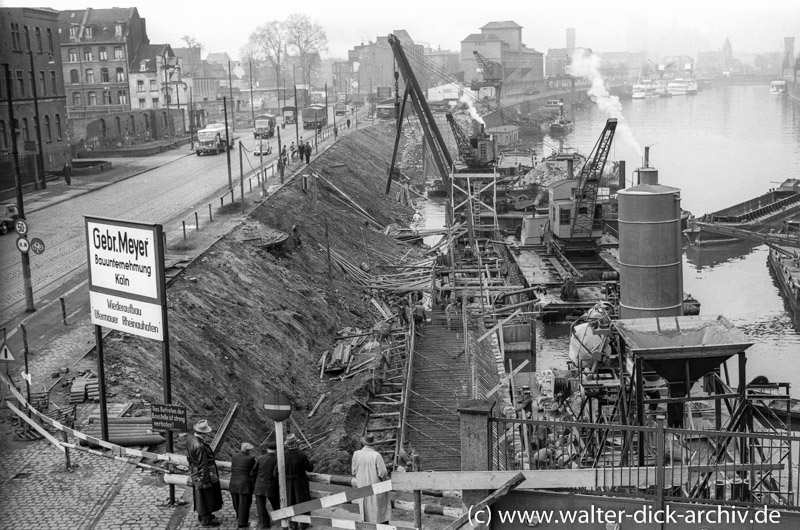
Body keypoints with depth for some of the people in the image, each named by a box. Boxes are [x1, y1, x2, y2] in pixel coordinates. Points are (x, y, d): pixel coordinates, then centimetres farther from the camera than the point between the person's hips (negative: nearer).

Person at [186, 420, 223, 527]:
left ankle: (202, 514, 40)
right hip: (204, 475, -9)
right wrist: (205, 481, -19)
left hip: (195, 473, 9)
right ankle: (205, 519, 21)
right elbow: (202, 466, -26)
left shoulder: (190, 439, -5)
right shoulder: (200, 447, -32)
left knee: (200, 496, 24)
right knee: (206, 496, 7)